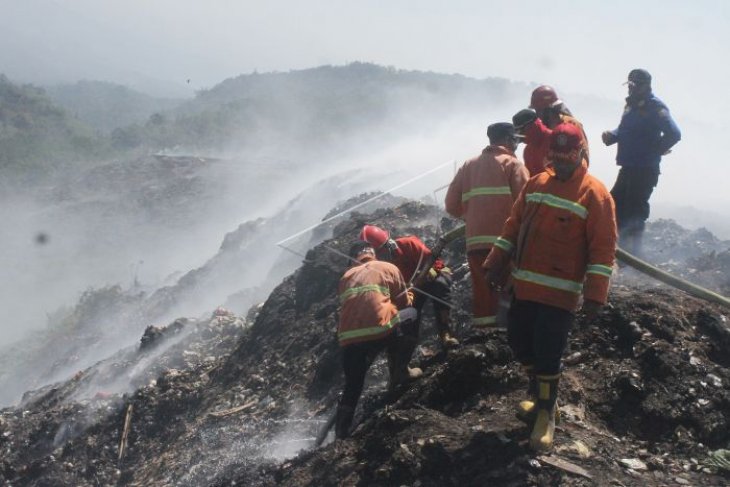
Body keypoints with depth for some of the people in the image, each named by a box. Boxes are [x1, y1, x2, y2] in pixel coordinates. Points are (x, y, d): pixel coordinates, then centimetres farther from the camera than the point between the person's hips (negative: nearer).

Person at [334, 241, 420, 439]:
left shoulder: (345, 278, 27)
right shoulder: (388, 268, 17)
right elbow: (403, 303, 22)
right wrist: (409, 296, 45)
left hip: (349, 339, 4)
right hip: (380, 330, -4)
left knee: (352, 387, 19)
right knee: (410, 313, 24)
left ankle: (341, 435, 17)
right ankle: (400, 372, 24)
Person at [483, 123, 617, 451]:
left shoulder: (595, 194, -9)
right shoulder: (536, 183, 8)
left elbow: (603, 249, -13)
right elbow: (514, 225, 14)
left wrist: (594, 296, -18)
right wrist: (496, 264, 9)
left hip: (560, 293, -6)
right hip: (524, 286, 6)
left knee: (547, 354, -3)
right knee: (518, 341, 12)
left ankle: (546, 412, 16)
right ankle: (539, 394, 35)